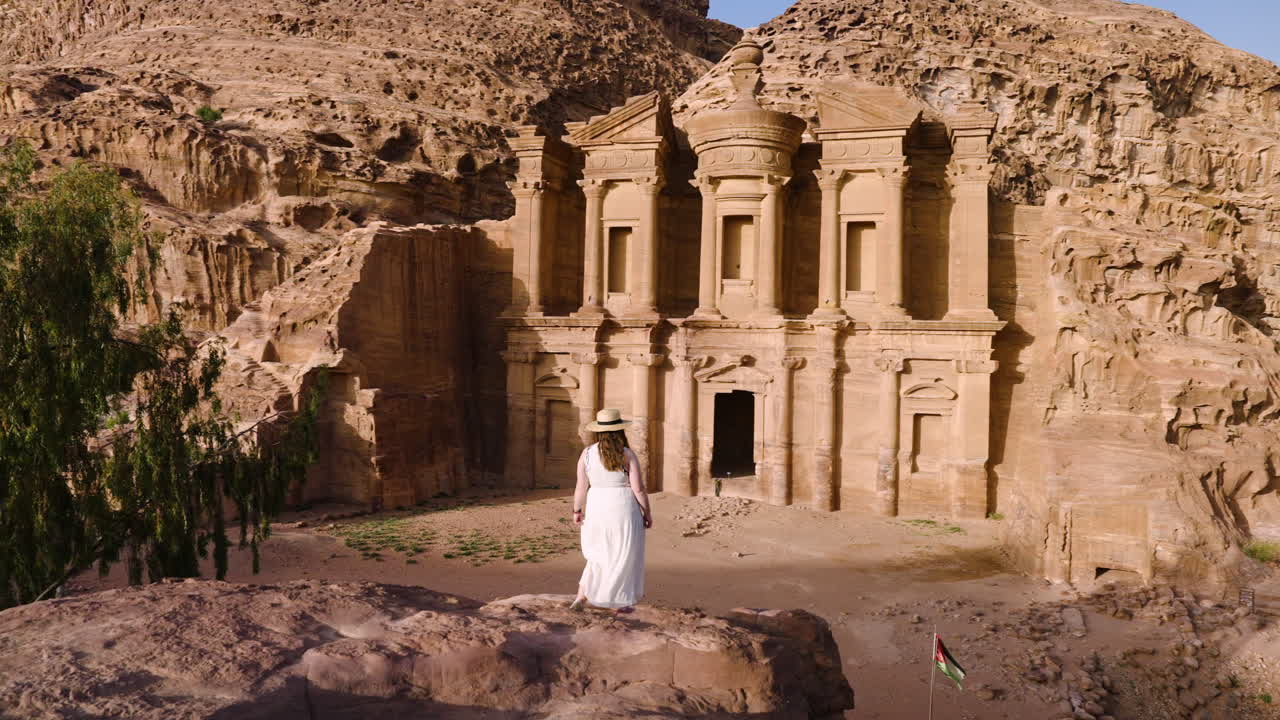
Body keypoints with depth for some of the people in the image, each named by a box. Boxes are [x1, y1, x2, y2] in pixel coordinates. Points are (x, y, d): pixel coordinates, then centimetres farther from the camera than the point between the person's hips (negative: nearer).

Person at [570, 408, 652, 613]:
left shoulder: (587, 454, -4)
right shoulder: (627, 455, -11)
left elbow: (581, 488, -1)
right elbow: (638, 489, -10)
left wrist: (577, 511, 13)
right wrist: (647, 513, 2)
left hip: (597, 509, 3)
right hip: (624, 511, -3)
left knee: (599, 553, 20)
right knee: (623, 556, 12)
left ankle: (581, 595, 12)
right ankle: (620, 602, 18)